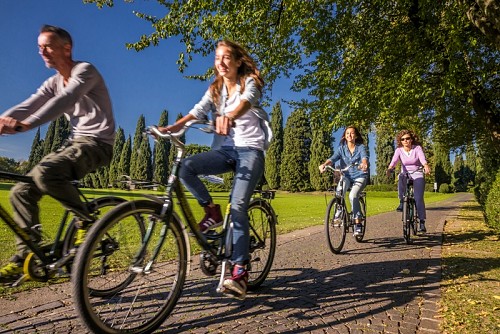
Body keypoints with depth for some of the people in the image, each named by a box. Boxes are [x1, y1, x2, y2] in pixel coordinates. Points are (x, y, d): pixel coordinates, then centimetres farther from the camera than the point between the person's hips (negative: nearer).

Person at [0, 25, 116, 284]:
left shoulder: (85, 70, -7)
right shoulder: (53, 83, 17)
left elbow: (64, 101, -25)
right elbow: (27, 106, 3)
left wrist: (24, 125, -37)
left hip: (96, 143, -8)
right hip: (74, 143, 8)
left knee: (45, 172, -34)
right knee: (21, 192, -2)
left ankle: (88, 220, -14)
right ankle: (24, 257, 6)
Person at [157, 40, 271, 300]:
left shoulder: (250, 82, 3)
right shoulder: (215, 89, 17)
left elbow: (246, 101, -22)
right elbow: (198, 110, -2)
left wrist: (227, 116, -45)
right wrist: (172, 127, -22)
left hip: (249, 149, -4)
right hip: (224, 149, 5)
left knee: (237, 206, -19)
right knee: (186, 167, -24)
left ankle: (240, 271, -12)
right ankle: (212, 211, -3)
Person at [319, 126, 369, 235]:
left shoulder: (361, 147, -2)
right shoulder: (341, 148, 3)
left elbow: (364, 157, -22)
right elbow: (332, 158, -13)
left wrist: (364, 164, -47)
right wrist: (324, 164, -35)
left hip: (360, 176, -2)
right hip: (346, 176, 2)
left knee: (353, 195, -27)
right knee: (340, 190, -32)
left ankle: (358, 223, -13)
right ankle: (339, 211, -7)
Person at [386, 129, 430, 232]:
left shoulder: (417, 148, -6)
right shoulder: (399, 150, -3)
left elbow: (422, 158, -24)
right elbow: (394, 160, -21)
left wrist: (426, 166, -47)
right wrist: (390, 168, -43)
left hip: (417, 175, -1)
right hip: (405, 174, 1)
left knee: (419, 199, -14)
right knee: (401, 178, -36)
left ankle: (422, 222, 0)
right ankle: (402, 202, -14)